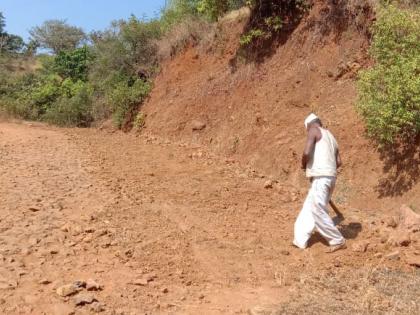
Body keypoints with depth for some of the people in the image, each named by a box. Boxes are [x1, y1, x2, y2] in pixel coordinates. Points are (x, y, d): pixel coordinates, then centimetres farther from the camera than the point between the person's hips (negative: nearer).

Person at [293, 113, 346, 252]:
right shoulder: (330, 136, 23)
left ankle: (338, 241, 3)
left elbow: (306, 152, -17)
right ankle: (300, 240, 15)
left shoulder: (314, 130, -2)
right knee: (309, 209, 12)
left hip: (320, 177, -9)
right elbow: (338, 162, 17)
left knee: (318, 211, -4)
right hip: (330, 177, 9)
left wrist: (303, 165, 2)